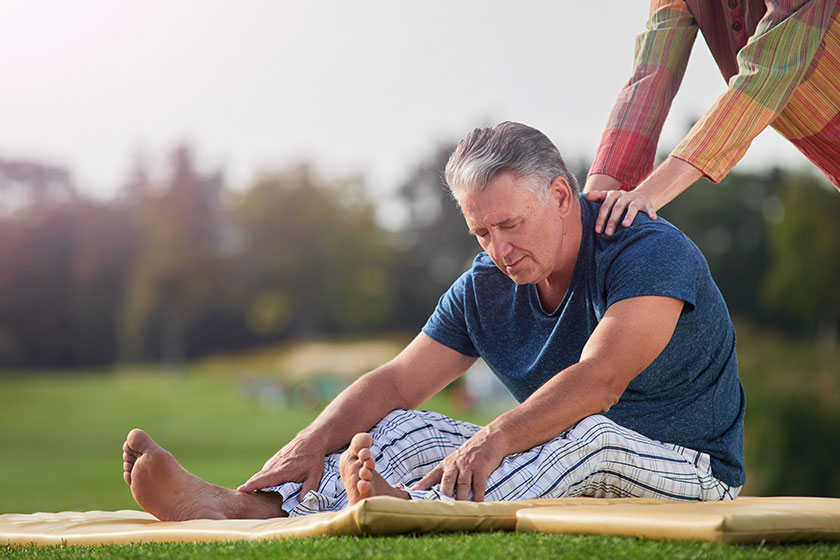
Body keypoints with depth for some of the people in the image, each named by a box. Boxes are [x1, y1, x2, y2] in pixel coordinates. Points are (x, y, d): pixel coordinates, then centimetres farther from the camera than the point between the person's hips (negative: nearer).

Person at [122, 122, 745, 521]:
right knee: (406, 432, -11)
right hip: (567, 469, 6)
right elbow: (396, 381, 1)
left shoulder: (651, 252, -16)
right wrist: (313, 443, -16)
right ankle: (249, 509, -30)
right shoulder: (486, 288, 6)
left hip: (685, 471, -6)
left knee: (587, 431, -39)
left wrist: (493, 439, -45)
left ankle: (415, 513, -62)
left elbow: (599, 379, -32)